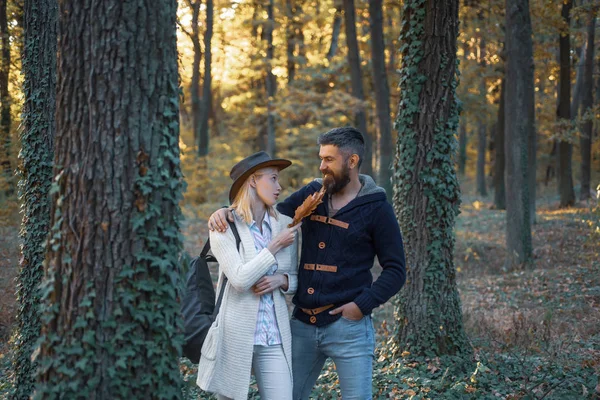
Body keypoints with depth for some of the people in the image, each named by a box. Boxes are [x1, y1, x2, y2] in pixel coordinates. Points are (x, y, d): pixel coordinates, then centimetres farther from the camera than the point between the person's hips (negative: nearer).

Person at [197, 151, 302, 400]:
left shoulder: (284, 225, 6)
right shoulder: (224, 226, -7)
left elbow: (296, 278, 15)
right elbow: (240, 279, -18)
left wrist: (281, 280, -8)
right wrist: (276, 245, -14)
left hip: (275, 336, 4)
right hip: (235, 334, -3)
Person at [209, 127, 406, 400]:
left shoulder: (376, 208, -4)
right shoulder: (312, 194, 8)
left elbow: (395, 270, -4)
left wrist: (363, 305, -15)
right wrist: (227, 211, -6)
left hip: (348, 325, -5)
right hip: (303, 323, 5)